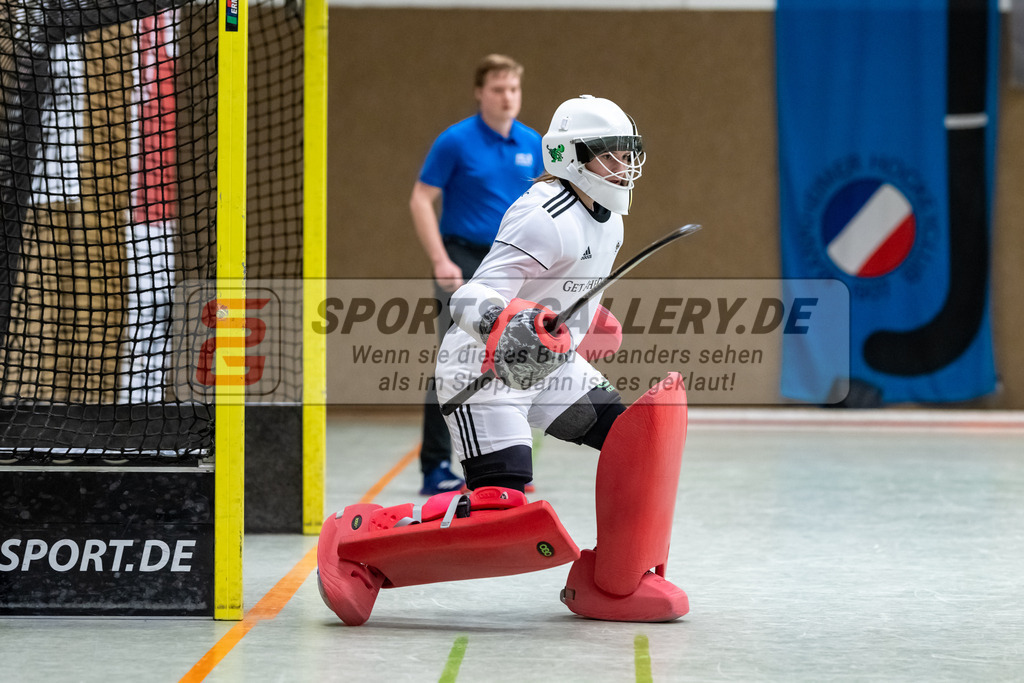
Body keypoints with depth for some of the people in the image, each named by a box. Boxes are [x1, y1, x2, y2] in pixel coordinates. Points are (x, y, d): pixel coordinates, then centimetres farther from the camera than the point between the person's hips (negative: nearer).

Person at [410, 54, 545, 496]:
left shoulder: (532, 144, 8)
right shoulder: (455, 141, -8)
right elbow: (421, 200, -8)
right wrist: (440, 261, -16)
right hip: (463, 262, -5)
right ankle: (435, 468, -6)